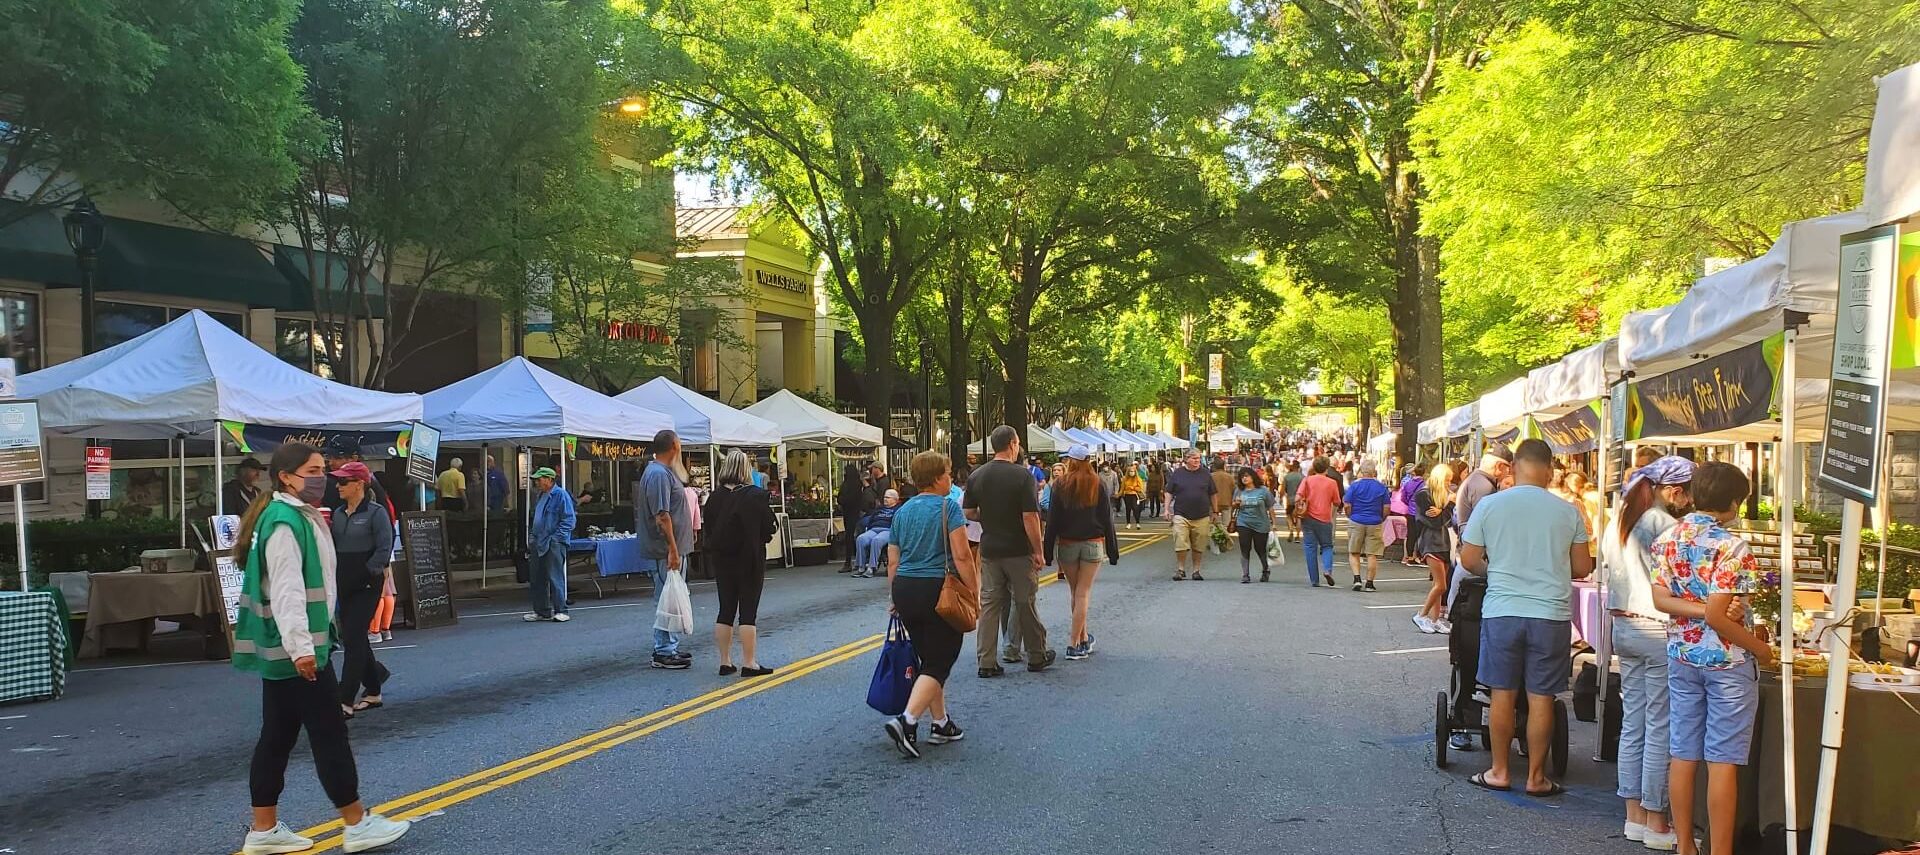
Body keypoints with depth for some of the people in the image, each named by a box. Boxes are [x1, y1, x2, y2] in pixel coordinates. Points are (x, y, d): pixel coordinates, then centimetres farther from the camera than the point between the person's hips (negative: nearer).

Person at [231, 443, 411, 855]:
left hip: (283, 649, 10)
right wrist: (301, 646, -30)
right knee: (329, 732, -3)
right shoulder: (285, 521, -17)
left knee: (278, 736, 12)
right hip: (294, 648, -10)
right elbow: (285, 589, -25)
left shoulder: (300, 516, 16)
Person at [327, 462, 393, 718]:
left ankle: (345, 701, -7)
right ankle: (373, 692, 26)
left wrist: (366, 572, -13)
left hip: (366, 584, -7)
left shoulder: (376, 512, -10)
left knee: (352, 638, -10)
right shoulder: (338, 513, 10)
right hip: (344, 584, 7)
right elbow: (332, 546, 16)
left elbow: (384, 549, -13)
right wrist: (334, 572, 2)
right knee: (353, 637, 12)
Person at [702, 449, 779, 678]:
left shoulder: (715, 497, -2)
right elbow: (769, 527, -8)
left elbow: (709, 528, 4)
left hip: (721, 559, 4)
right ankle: (749, 664, 2)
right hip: (750, 560, -4)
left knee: (726, 610, 11)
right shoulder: (756, 496, -13)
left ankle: (725, 662, 15)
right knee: (748, 610, 1)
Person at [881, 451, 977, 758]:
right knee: (939, 662, -1)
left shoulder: (902, 511, 12)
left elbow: (892, 561, 14)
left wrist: (897, 598, 21)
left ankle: (941, 725, 23)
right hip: (939, 589, -7)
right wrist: (975, 593, -11)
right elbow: (962, 556, -16)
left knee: (927, 660, 17)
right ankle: (907, 720, -16)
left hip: (904, 587, 7)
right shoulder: (948, 507, -8)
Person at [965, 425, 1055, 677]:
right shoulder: (1022, 475, -14)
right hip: (1019, 551, -4)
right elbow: (1030, 517, -17)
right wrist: (1039, 552, -11)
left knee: (989, 604, 7)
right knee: (1025, 603, 8)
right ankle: (1036, 656, 22)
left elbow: (969, 513, 6)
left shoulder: (976, 476, 2)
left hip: (989, 550, 4)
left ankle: (986, 662, 6)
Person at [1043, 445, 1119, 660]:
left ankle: (1083, 639, 24)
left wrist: (1048, 551, 1)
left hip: (1067, 544, 0)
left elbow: (1053, 520, -4)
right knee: (1083, 594, 1)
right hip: (1093, 544, 0)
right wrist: (1113, 549, 6)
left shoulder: (1060, 486, -6)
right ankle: (1074, 644, -2)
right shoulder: (1098, 486, -3)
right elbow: (1107, 519, 0)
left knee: (1076, 592, 13)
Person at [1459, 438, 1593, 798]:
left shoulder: (1489, 505, -5)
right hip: (1551, 614, 1)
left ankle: (1499, 772, 17)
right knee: (1541, 698, 7)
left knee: (1503, 694, 9)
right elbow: (1583, 568, 5)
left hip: (1502, 611, 0)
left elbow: (1469, 560, -1)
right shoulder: (1567, 512, -2)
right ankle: (1536, 777, 16)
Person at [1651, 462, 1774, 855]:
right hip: (1726, 661, -6)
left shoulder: (1670, 537, 2)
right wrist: (1761, 650, -9)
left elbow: (1659, 598, -5)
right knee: (1722, 762, 0)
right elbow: (1716, 618, -20)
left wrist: (1697, 607, -11)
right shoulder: (1730, 547, -16)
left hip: (1682, 656, 6)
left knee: (1683, 755, 11)